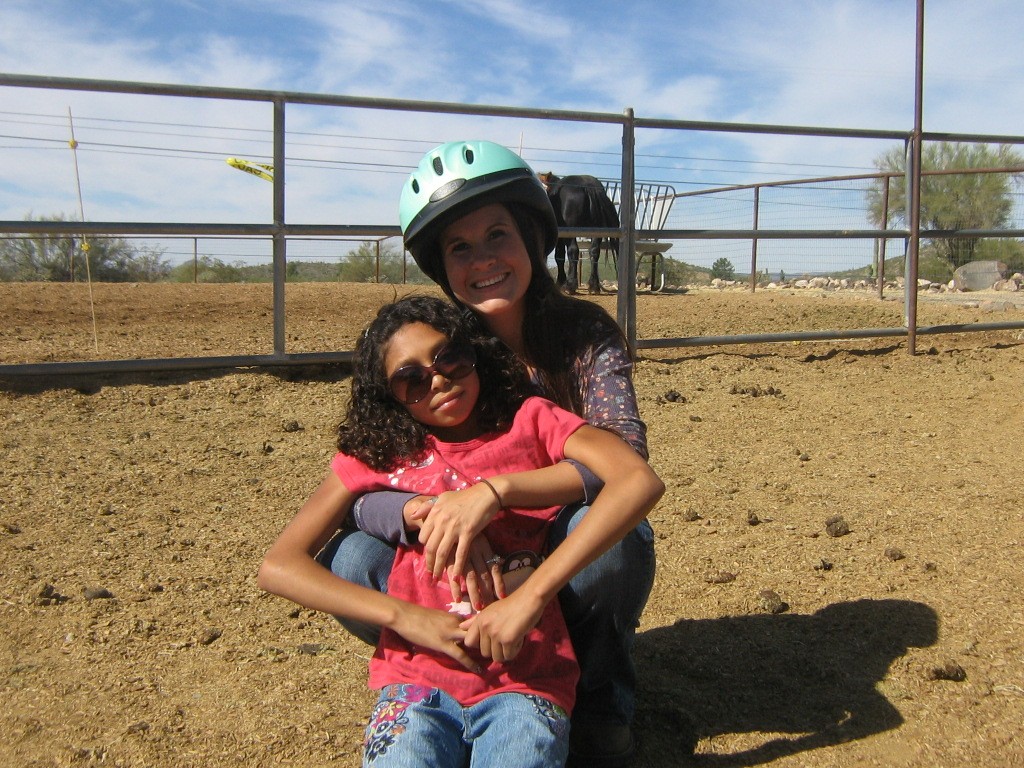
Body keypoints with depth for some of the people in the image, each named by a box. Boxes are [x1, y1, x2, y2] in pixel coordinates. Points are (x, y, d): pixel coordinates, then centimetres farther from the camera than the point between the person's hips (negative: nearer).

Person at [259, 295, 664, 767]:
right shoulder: (378, 455, 8)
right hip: (418, 681, 2)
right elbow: (279, 567, 2)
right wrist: (407, 617, -10)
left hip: (527, 680, -1)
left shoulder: (530, 421, 4)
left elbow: (641, 481, -14)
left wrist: (531, 595, -21)